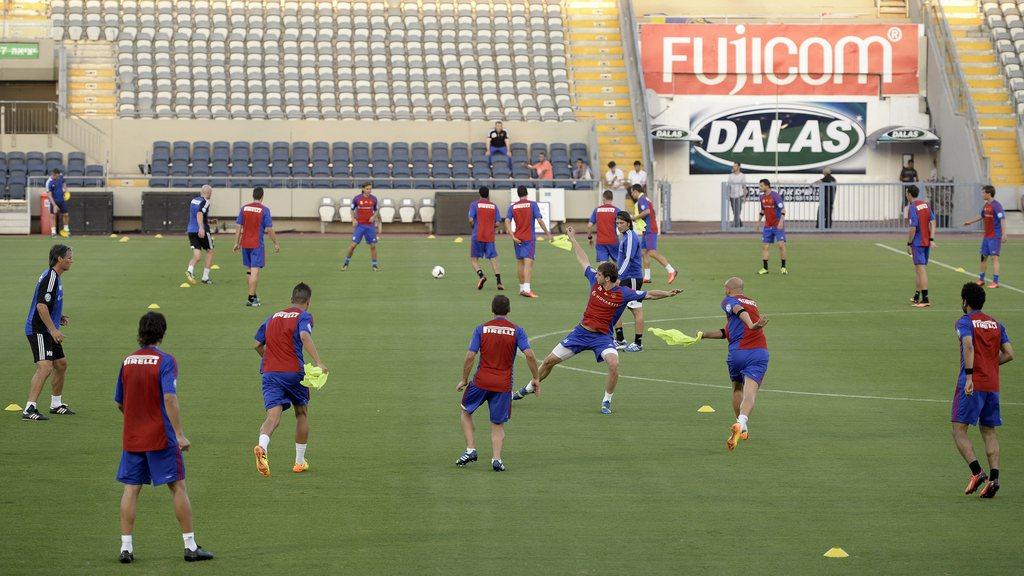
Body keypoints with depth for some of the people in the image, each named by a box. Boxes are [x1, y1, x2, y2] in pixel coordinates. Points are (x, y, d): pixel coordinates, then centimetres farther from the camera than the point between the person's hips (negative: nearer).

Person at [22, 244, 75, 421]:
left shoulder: (54, 277, 15)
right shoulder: (50, 278, -17)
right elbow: (41, 306, -25)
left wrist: (59, 317, 15)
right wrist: (53, 329, -25)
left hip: (48, 331, 11)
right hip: (39, 331, -11)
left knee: (61, 364, 18)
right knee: (45, 367, -19)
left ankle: (56, 404, 31)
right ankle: (29, 409, -23)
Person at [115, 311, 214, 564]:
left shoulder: (127, 361, 5)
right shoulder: (165, 361, -11)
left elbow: (119, 403, 13)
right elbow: (169, 398, -21)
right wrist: (179, 434, -20)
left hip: (131, 437, 4)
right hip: (161, 438, -4)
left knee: (131, 489, 7)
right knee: (178, 487, 3)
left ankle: (126, 547, 2)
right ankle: (190, 546, 6)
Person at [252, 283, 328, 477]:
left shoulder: (273, 317, 18)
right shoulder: (304, 316, 1)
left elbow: (257, 344, 20)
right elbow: (305, 336, -20)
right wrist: (318, 363, -26)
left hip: (270, 372, 3)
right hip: (293, 372, -3)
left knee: (273, 417, -9)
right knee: (302, 413, 19)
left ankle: (262, 447, -40)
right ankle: (300, 461, 24)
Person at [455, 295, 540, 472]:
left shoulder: (481, 329, 0)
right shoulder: (516, 331, -1)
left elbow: (470, 357, -6)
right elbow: (529, 355, -12)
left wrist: (464, 379, 5)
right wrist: (535, 379, -1)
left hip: (481, 381, 0)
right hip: (504, 384, 0)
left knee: (465, 412, 23)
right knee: (498, 425, 12)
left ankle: (470, 449, 10)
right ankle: (496, 458, -7)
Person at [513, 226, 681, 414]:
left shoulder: (624, 294, -15)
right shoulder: (595, 281, -5)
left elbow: (649, 294, -12)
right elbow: (583, 260, 8)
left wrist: (668, 293, -28)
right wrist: (572, 238, 16)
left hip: (602, 337, -4)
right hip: (582, 332, 4)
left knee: (614, 364, -31)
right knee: (550, 361, 7)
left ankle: (606, 401, -12)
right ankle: (529, 388, 29)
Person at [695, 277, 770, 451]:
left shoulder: (728, 300, 9)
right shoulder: (753, 303, 27)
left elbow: (739, 310, -17)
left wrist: (752, 325, -33)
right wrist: (703, 334, 29)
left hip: (737, 352, -3)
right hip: (760, 351, 3)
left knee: (737, 388, 21)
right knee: (750, 393, -9)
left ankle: (742, 429, 30)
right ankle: (741, 423, -34)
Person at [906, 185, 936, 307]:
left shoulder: (913, 207, -15)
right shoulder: (925, 204, 9)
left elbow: (913, 228, -18)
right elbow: (932, 222, 6)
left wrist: (908, 244, -9)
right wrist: (931, 239, 4)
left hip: (917, 242, -8)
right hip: (926, 242, 8)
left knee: (921, 270, -9)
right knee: (918, 269, 18)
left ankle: (925, 299, -14)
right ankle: (917, 297, 27)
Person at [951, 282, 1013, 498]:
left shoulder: (965, 322, -4)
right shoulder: (996, 324, 13)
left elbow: (968, 346, -23)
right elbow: (1009, 354, 7)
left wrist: (969, 376, -28)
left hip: (971, 385, -6)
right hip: (993, 385, 6)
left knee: (959, 430, -1)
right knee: (989, 431, 12)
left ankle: (977, 471, -16)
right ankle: (994, 477, -1)